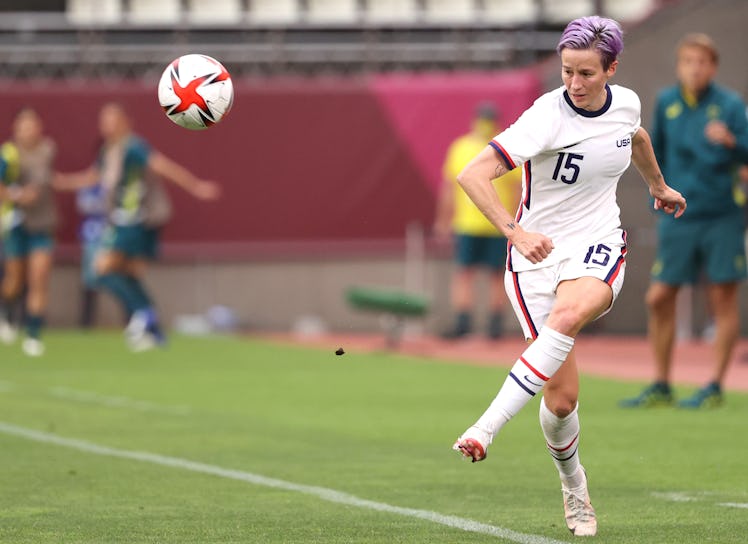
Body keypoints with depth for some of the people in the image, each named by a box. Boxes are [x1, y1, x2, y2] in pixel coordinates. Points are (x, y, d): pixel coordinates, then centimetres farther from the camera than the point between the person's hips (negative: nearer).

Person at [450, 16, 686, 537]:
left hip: (599, 246, 2)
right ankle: (574, 487, 22)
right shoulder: (546, 118, -18)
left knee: (568, 315, -35)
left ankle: (486, 429, -38)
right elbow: (473, 174, -28)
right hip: (538, 253, -2)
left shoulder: (626, 103, -1)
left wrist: (658, 186, 43)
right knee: (561, 397, -8)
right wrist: (515, 231, -41)